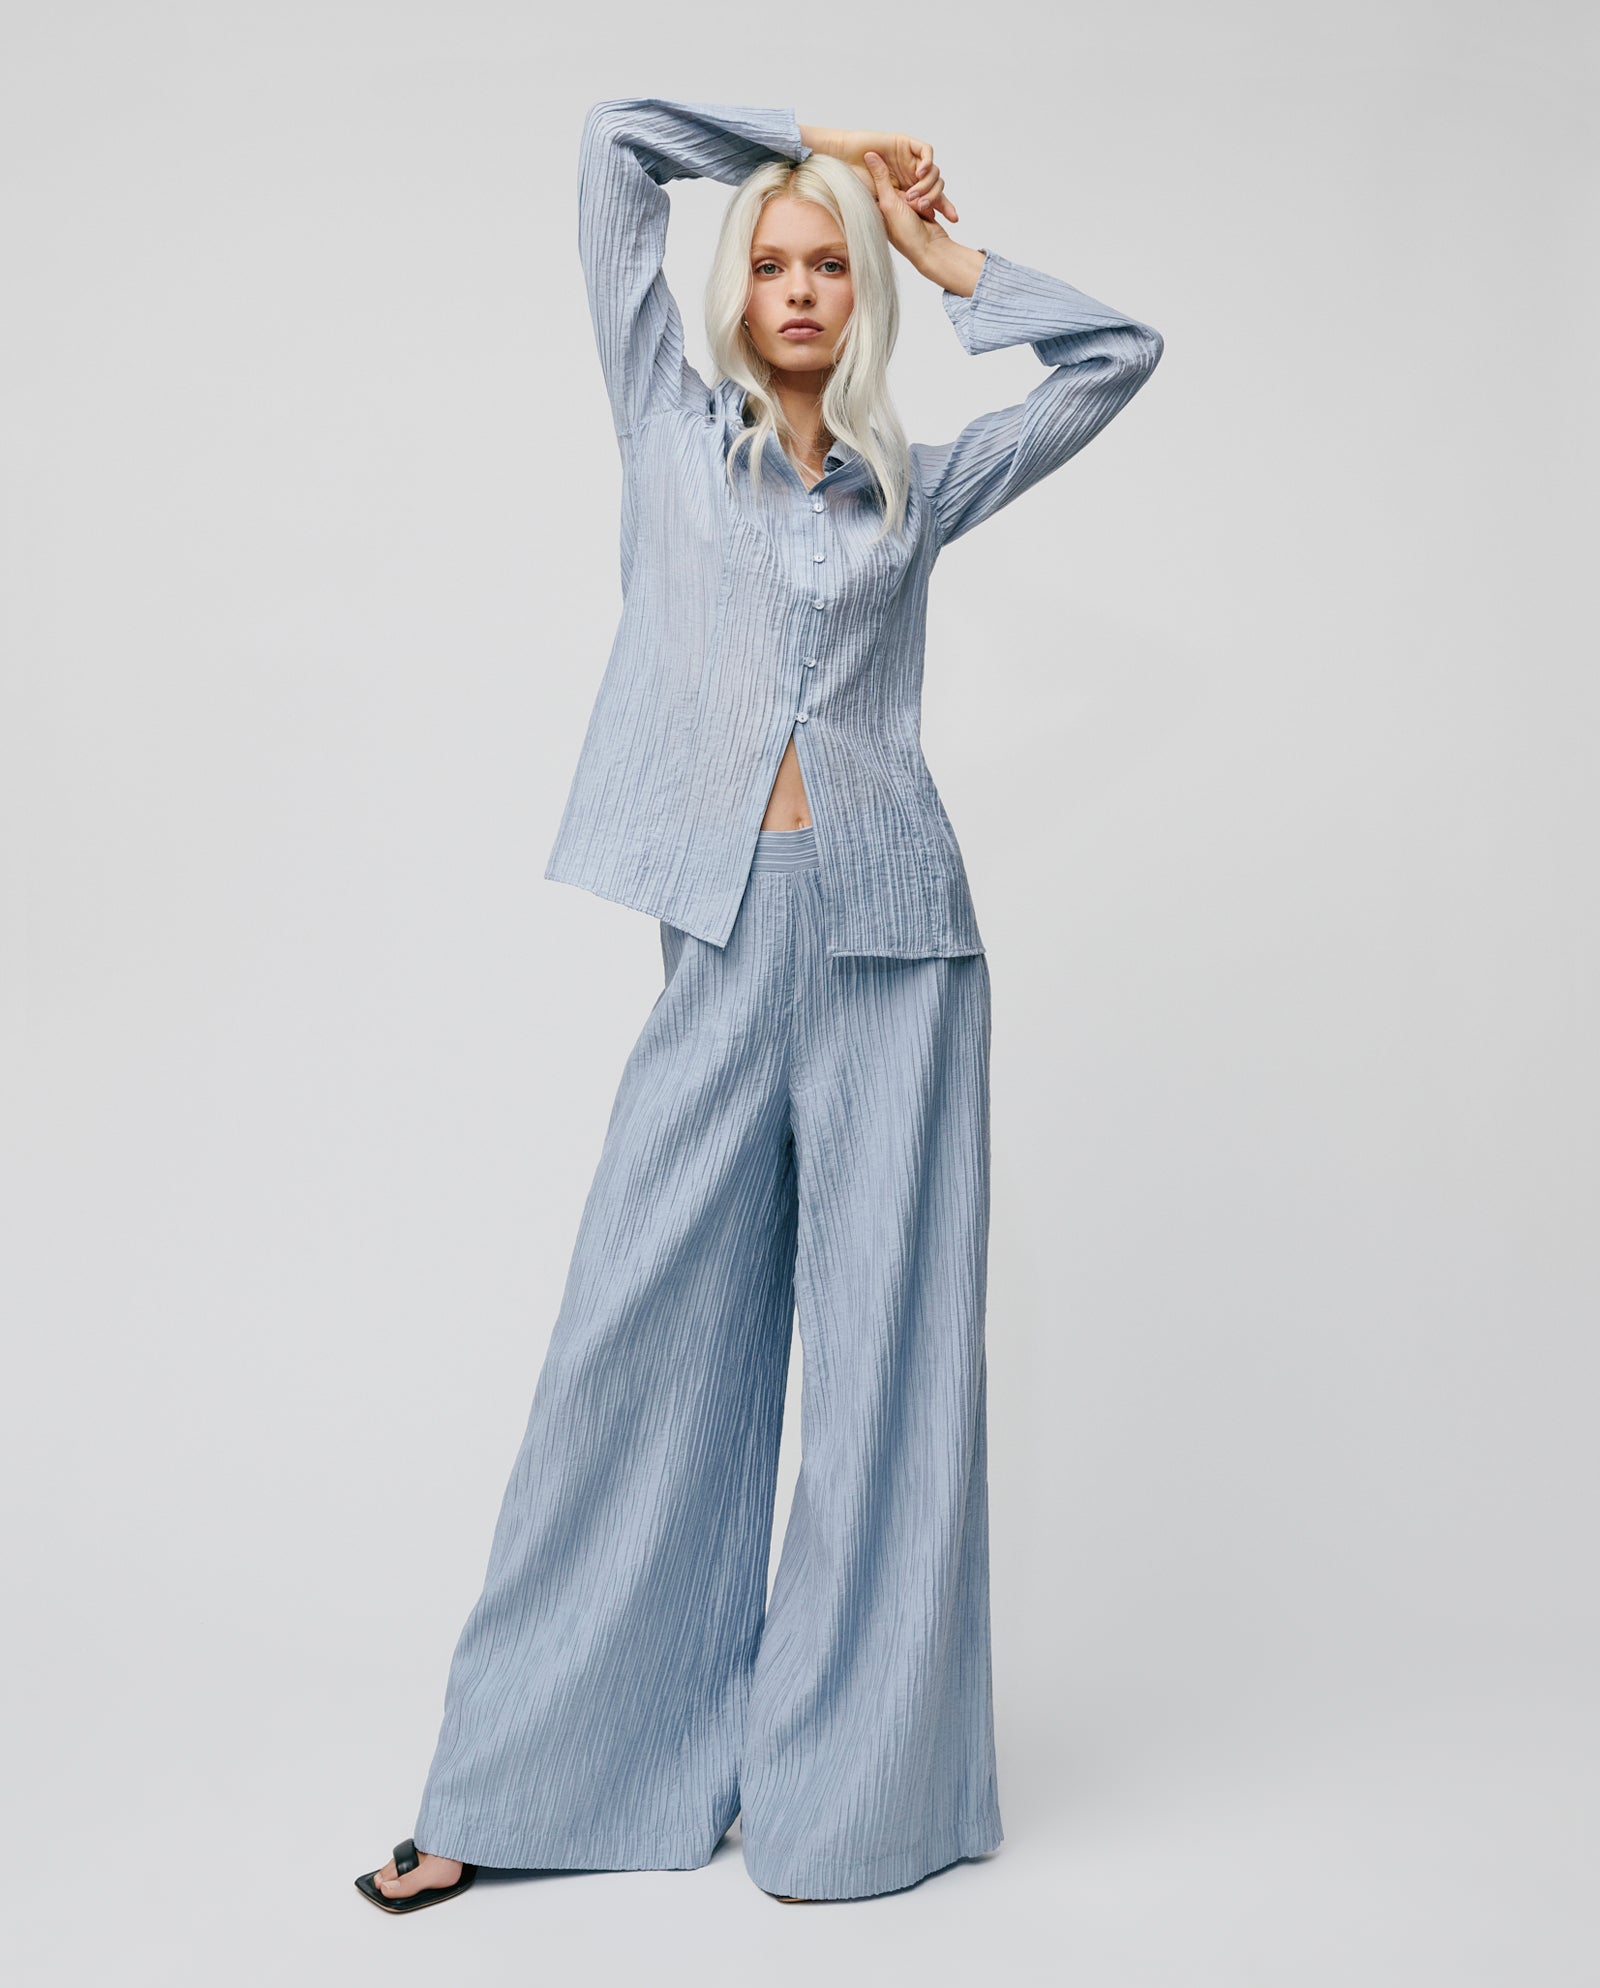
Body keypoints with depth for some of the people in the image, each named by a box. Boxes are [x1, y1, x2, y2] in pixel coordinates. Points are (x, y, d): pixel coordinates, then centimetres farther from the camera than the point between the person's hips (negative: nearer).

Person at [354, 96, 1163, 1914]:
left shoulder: (916, 488, 14)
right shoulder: (671, 429, 13)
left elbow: (1118, 356, 16)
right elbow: (618, 142, 13)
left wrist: (948, 251, 18)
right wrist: (803, 140, 20)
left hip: (891, 939, 1)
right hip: (723, 944, 0)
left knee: (888, 1346, 2)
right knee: (640, 1336, 1)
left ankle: (856, 1786, 14)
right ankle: (524, 1786, 13)